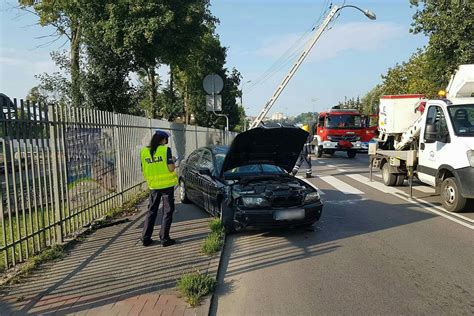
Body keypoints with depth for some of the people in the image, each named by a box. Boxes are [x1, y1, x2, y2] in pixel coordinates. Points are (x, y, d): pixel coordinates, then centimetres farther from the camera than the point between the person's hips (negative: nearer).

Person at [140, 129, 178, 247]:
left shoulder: (144, 151, 2)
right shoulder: (166, 150, -11)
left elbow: (144, 170, 6)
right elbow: (171, 168, -16)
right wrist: (173, 160, 4)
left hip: (153, 186, 4)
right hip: (167, 185, -4)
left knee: (151, 211, 16)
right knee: (167, 211, 7)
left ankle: (145, 238, 19)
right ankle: (164, 239, 8)